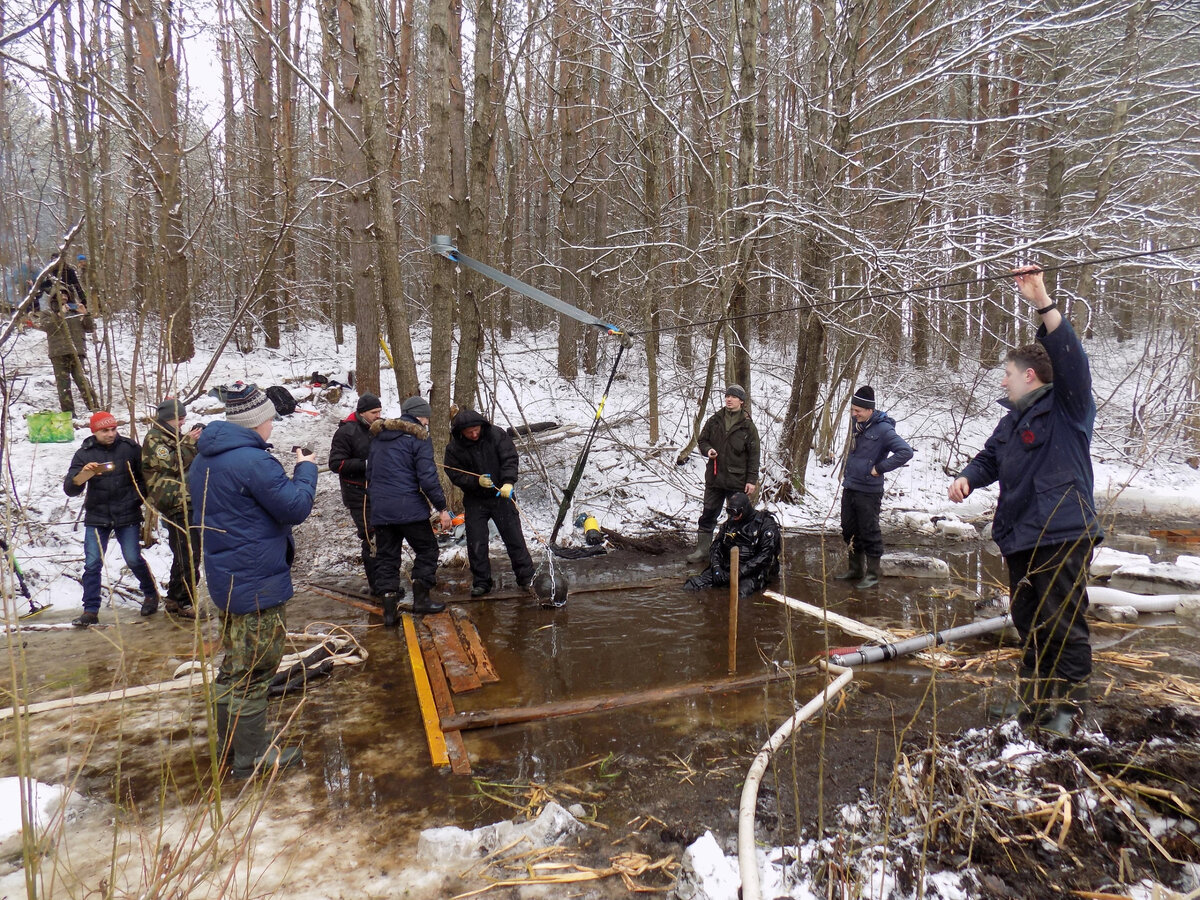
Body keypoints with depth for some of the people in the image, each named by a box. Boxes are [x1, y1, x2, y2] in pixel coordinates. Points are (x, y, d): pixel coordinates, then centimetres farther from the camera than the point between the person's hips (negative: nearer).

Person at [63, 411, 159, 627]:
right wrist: (82, 475, -28)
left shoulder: (130, 447, -3)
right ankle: (91, 611, 8)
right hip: (96, 517, 1)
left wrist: (138, 498, -6)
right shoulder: (84, 454, -2)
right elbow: (69, 489, -8)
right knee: (92, 564, -1)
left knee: (134, 560, 0)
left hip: (128, 516, -1)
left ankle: (151, 594, 24)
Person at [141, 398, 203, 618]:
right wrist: (189, 443, -15)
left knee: (184, 555, 16)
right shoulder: (154, 439, -7)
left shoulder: (174, 436, 20)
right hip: (176, 504, -10)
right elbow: (174, 464, -17)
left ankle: (174, 600, 25)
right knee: (188, 557, -9)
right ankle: (184, 603, -3)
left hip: (188, 502, 10)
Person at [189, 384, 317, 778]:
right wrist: (306, 469, -5)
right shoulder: (252, 460, -23)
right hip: (257, 584, -10)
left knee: (236, 666, 22)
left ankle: (230, 745, 34)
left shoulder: (206, 458, 8)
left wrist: (290, 473, 9)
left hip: (226, 579, 10)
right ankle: (251, 756, 15)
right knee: (254, 671, 2)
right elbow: (296, 507, -19)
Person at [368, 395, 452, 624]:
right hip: (409, 508, -6)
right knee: (427, 549, 11)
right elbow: (428, 477, -13)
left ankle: (389, 609, 9)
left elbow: (370, 473, 23)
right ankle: (421, 598, 12)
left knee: (386, 556, 11)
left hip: (379, 509, 6)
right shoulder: (418, 438, -6)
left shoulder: (378, 436, 16)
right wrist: (442, 508, -8)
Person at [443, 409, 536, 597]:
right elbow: (455, 475, -8)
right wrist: (476, 481, -24)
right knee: (476, 543, 1)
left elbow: (510, 459, -14)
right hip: (474, 500, 1)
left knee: (514, 537, 3)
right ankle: (481, 582, 14)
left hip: (501, 496, -1)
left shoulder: (496, 435, -10)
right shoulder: (454, 448, -8)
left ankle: (527, 576, 15)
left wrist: (508, 482, -28)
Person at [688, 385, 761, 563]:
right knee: (707, 515, 8)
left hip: (737, 481, -3)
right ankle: (702, 550, 17)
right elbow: (702, 440, 14)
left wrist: (752, 480, -8)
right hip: (714, 478, 3)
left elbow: (753, 455, -3)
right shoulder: (714, 421, 5)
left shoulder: (747, 426, -4)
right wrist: (707, 450, -10)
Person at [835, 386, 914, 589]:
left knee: (869, 533, 2)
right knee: (849, 530, 15)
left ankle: (872, 574, 14)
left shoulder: (883, 429, -16)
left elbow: (906, 452, -23)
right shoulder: (856, 423, 7)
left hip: (868, 491, -8)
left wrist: (879, 468, -18)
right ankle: (855, 569, 29)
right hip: (849, 487, 8)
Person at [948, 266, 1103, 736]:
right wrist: (967, 478, -3)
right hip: (1020, 539, 9)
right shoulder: (1013, 420, 18)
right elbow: (990, 458, 21)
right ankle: (1033, 701, 30)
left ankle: (1068, 707, 10)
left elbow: (1071, 359, -22)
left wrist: (1043, 302, -30)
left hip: (1063, 536, -8)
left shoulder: (1068, 407, -6)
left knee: (1065, 627, -2)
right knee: (1029, 626, 17)